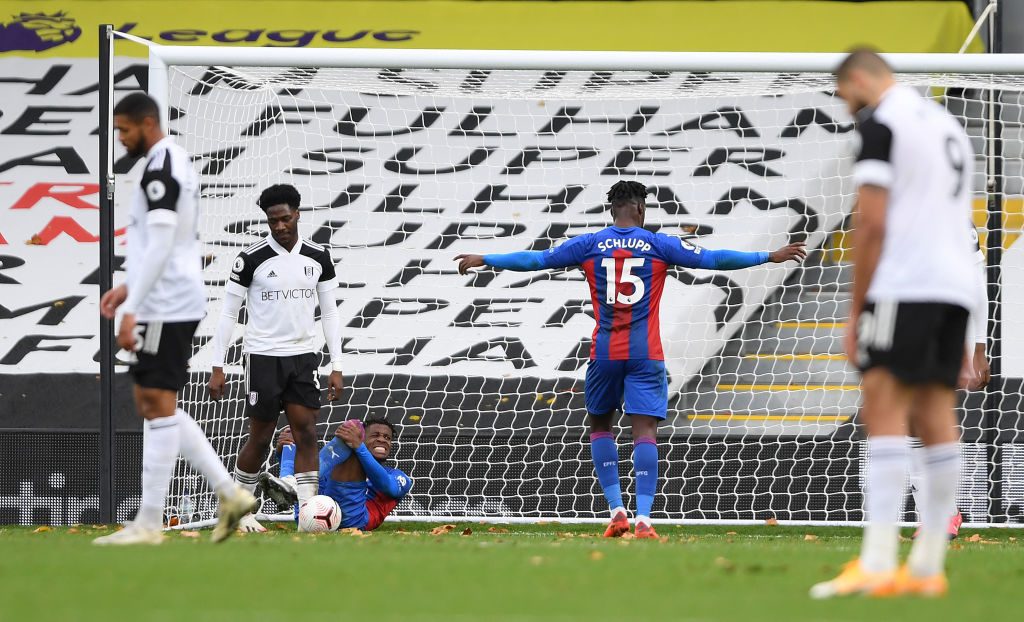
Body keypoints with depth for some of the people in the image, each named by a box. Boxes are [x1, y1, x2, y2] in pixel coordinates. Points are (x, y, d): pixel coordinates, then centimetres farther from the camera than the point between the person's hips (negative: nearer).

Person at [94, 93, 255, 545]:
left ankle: (148, 524, -4)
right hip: (173, 301, 10)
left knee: (158, 405, -6)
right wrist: (129, 288, 22)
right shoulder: (176, 161, 17)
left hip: (166, 305, -10)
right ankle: (229, 494, 11)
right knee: (152, 405, 13)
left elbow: (160, 246, -23)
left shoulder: (160, 169, -16)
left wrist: (131, 309, -24)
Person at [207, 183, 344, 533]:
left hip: (303, 357, 3)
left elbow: (329, 313, 9)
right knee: (260, 439, 1)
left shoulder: (318, 258, 4)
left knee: (307, 434, -6)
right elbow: (228, 313, -3)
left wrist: (337, 367, 4)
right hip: (264, 357, -3)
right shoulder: (253, 259, -7)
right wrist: (218, 368, -6)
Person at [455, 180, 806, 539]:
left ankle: (616, 510, 8)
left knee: (600, 425, 18)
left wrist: (484, 260, 19)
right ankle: (643, 519, -18)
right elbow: (712, 260, 3)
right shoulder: (659, 245, 2)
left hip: (605, 352, 1)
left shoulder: (589, 245, 4)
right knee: (645, 431, -6)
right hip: (646, 354, -1)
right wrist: (770, 257, 11)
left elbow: (536, 260, 7)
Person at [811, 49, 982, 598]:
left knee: (884, 408, -11)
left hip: (907, 285, -8)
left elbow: (872, 224, -10)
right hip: (958, 283, 8)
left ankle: (877, 566, -20)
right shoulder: (948, 125, 23)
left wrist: (856, 311, -4)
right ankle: (928, 568, 4)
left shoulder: (880, 121, -3)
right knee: (935, 418, 6)